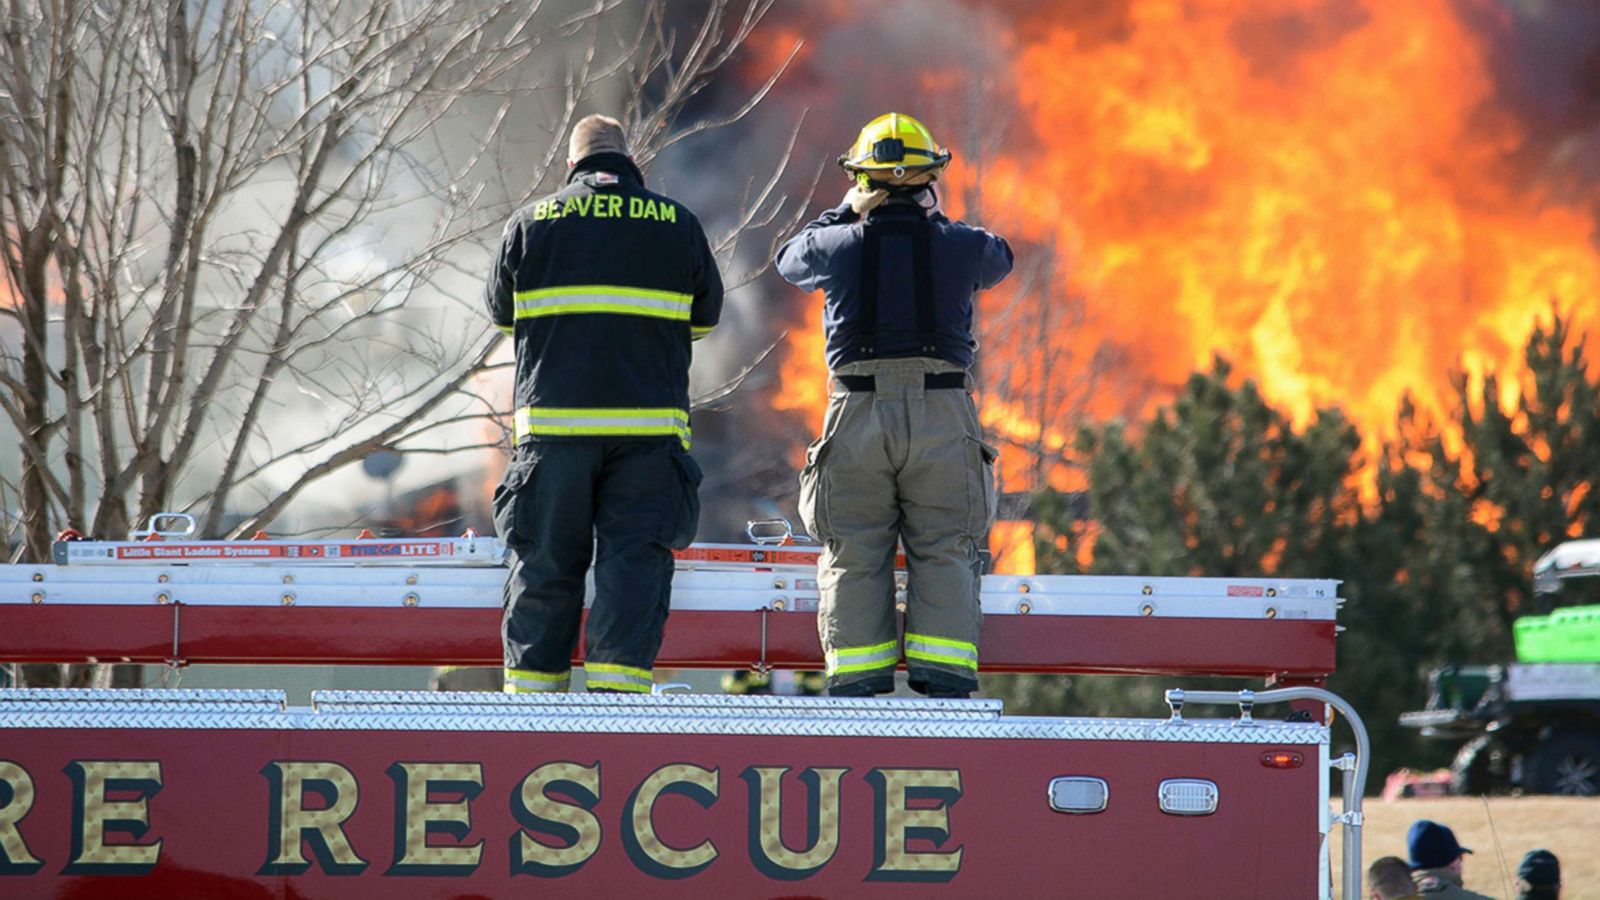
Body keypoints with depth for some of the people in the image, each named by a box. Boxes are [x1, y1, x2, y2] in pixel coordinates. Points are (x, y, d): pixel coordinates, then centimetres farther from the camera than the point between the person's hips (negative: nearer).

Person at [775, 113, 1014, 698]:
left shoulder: (838, 245, -1)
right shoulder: (958, 246, 0)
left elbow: (789, 260, 23)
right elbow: (999, 259, 25)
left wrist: (848, 209, 29)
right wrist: (932, 216, 30)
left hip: (858, 417, 0)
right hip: (942, 414, 0)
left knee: (854, 560, 7)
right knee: (944, 556, 5)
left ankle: (857, 689, 2)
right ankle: (944, 680, -4)